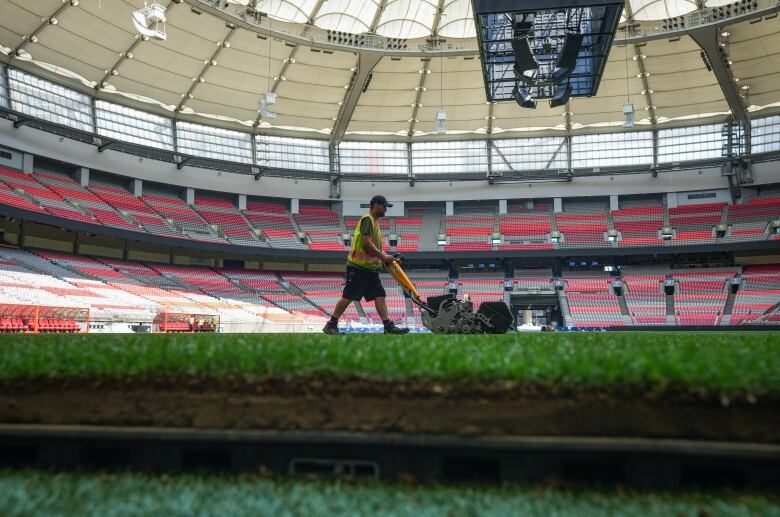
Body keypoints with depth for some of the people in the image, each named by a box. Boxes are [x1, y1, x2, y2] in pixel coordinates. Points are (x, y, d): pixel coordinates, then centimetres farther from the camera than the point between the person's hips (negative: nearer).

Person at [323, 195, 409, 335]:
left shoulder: (374, 222, 21)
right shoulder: (367, 219, -9)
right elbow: (366, 242, -21)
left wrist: (387, 258, 10)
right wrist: (383, 257, -17)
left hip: (371, 268, 10)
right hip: (358, 267, -10)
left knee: (380, 296, 2)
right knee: (348, 297, -6)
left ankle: (388, 326, 0)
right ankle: (331, 325, 2)